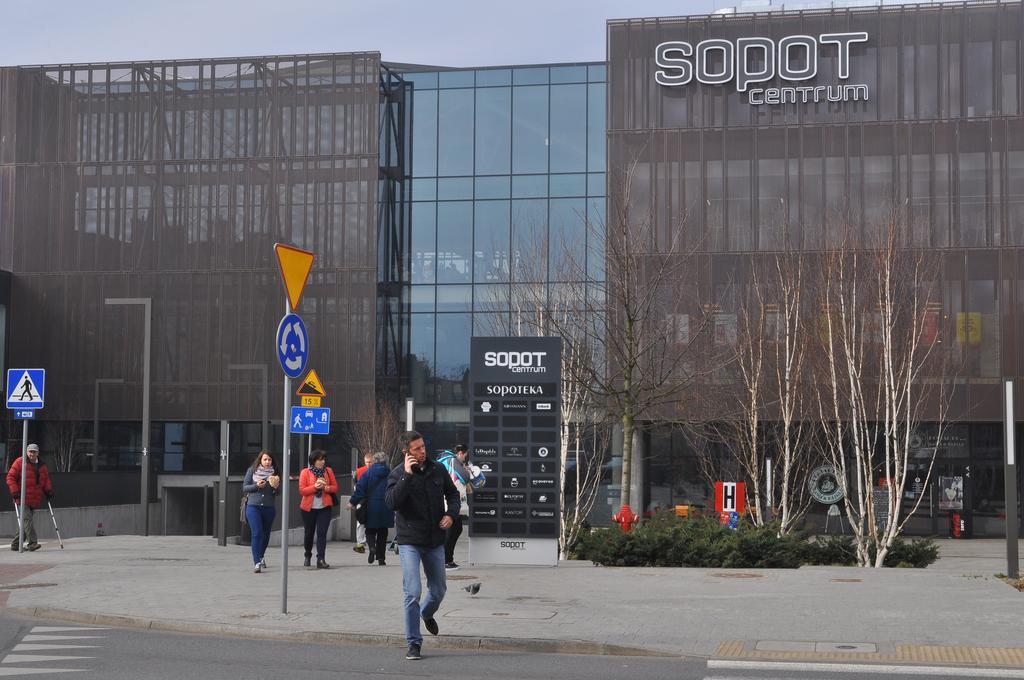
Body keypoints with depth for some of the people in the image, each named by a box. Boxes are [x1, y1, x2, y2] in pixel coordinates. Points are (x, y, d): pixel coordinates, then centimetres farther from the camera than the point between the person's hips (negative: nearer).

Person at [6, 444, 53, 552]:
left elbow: (46, 480, 23)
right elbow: (10, 477, -1)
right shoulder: (20, 462, 1)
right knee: (27, 519, -16)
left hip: (35, 500, 5)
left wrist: (48, 491, 6)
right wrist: (15, 492, -11)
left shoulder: (42, 466, 16)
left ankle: (15, 544, 16)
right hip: (22, 499, -5)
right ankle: (32, 543, -20)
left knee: (26, 523, 6)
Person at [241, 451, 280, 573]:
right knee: (257, 534, -13)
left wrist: (276, 487, -14)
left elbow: (278, 493, 8)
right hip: (253, 507, -3)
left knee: (266, 534, 14)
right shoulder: (252, 470, 2)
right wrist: (257, 486, -15)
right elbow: (244, 488, 1)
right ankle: (257, 563, -14)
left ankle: (261, 557, 38)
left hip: (269, 508, 3)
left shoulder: (274, 472, 6)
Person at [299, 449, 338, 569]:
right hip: (309, 508, -1)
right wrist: (315, 486, -20)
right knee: (309, 533, 12)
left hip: (324, 507, 1)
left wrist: (326, 488, -14)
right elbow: (302, 490, -8)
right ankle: (308, 556, 33)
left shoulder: (328, 471, 5)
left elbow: (335, 487, 6)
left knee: (322, 533, -10)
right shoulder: (305, 472, -2)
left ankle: (321, 559, -13)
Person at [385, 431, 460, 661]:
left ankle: (427, 614, 49)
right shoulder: (398, 474, -8)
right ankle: (414, 643, -2)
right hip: (410, 542, -4)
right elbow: (391, 502, -24)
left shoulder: (438, 470, 2)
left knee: (438, 590, 15)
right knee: (413, 593, -12)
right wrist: (407, 475, -28)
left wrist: (451, 514, -2)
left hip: (435, 541, 4)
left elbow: (452, 494, 17)